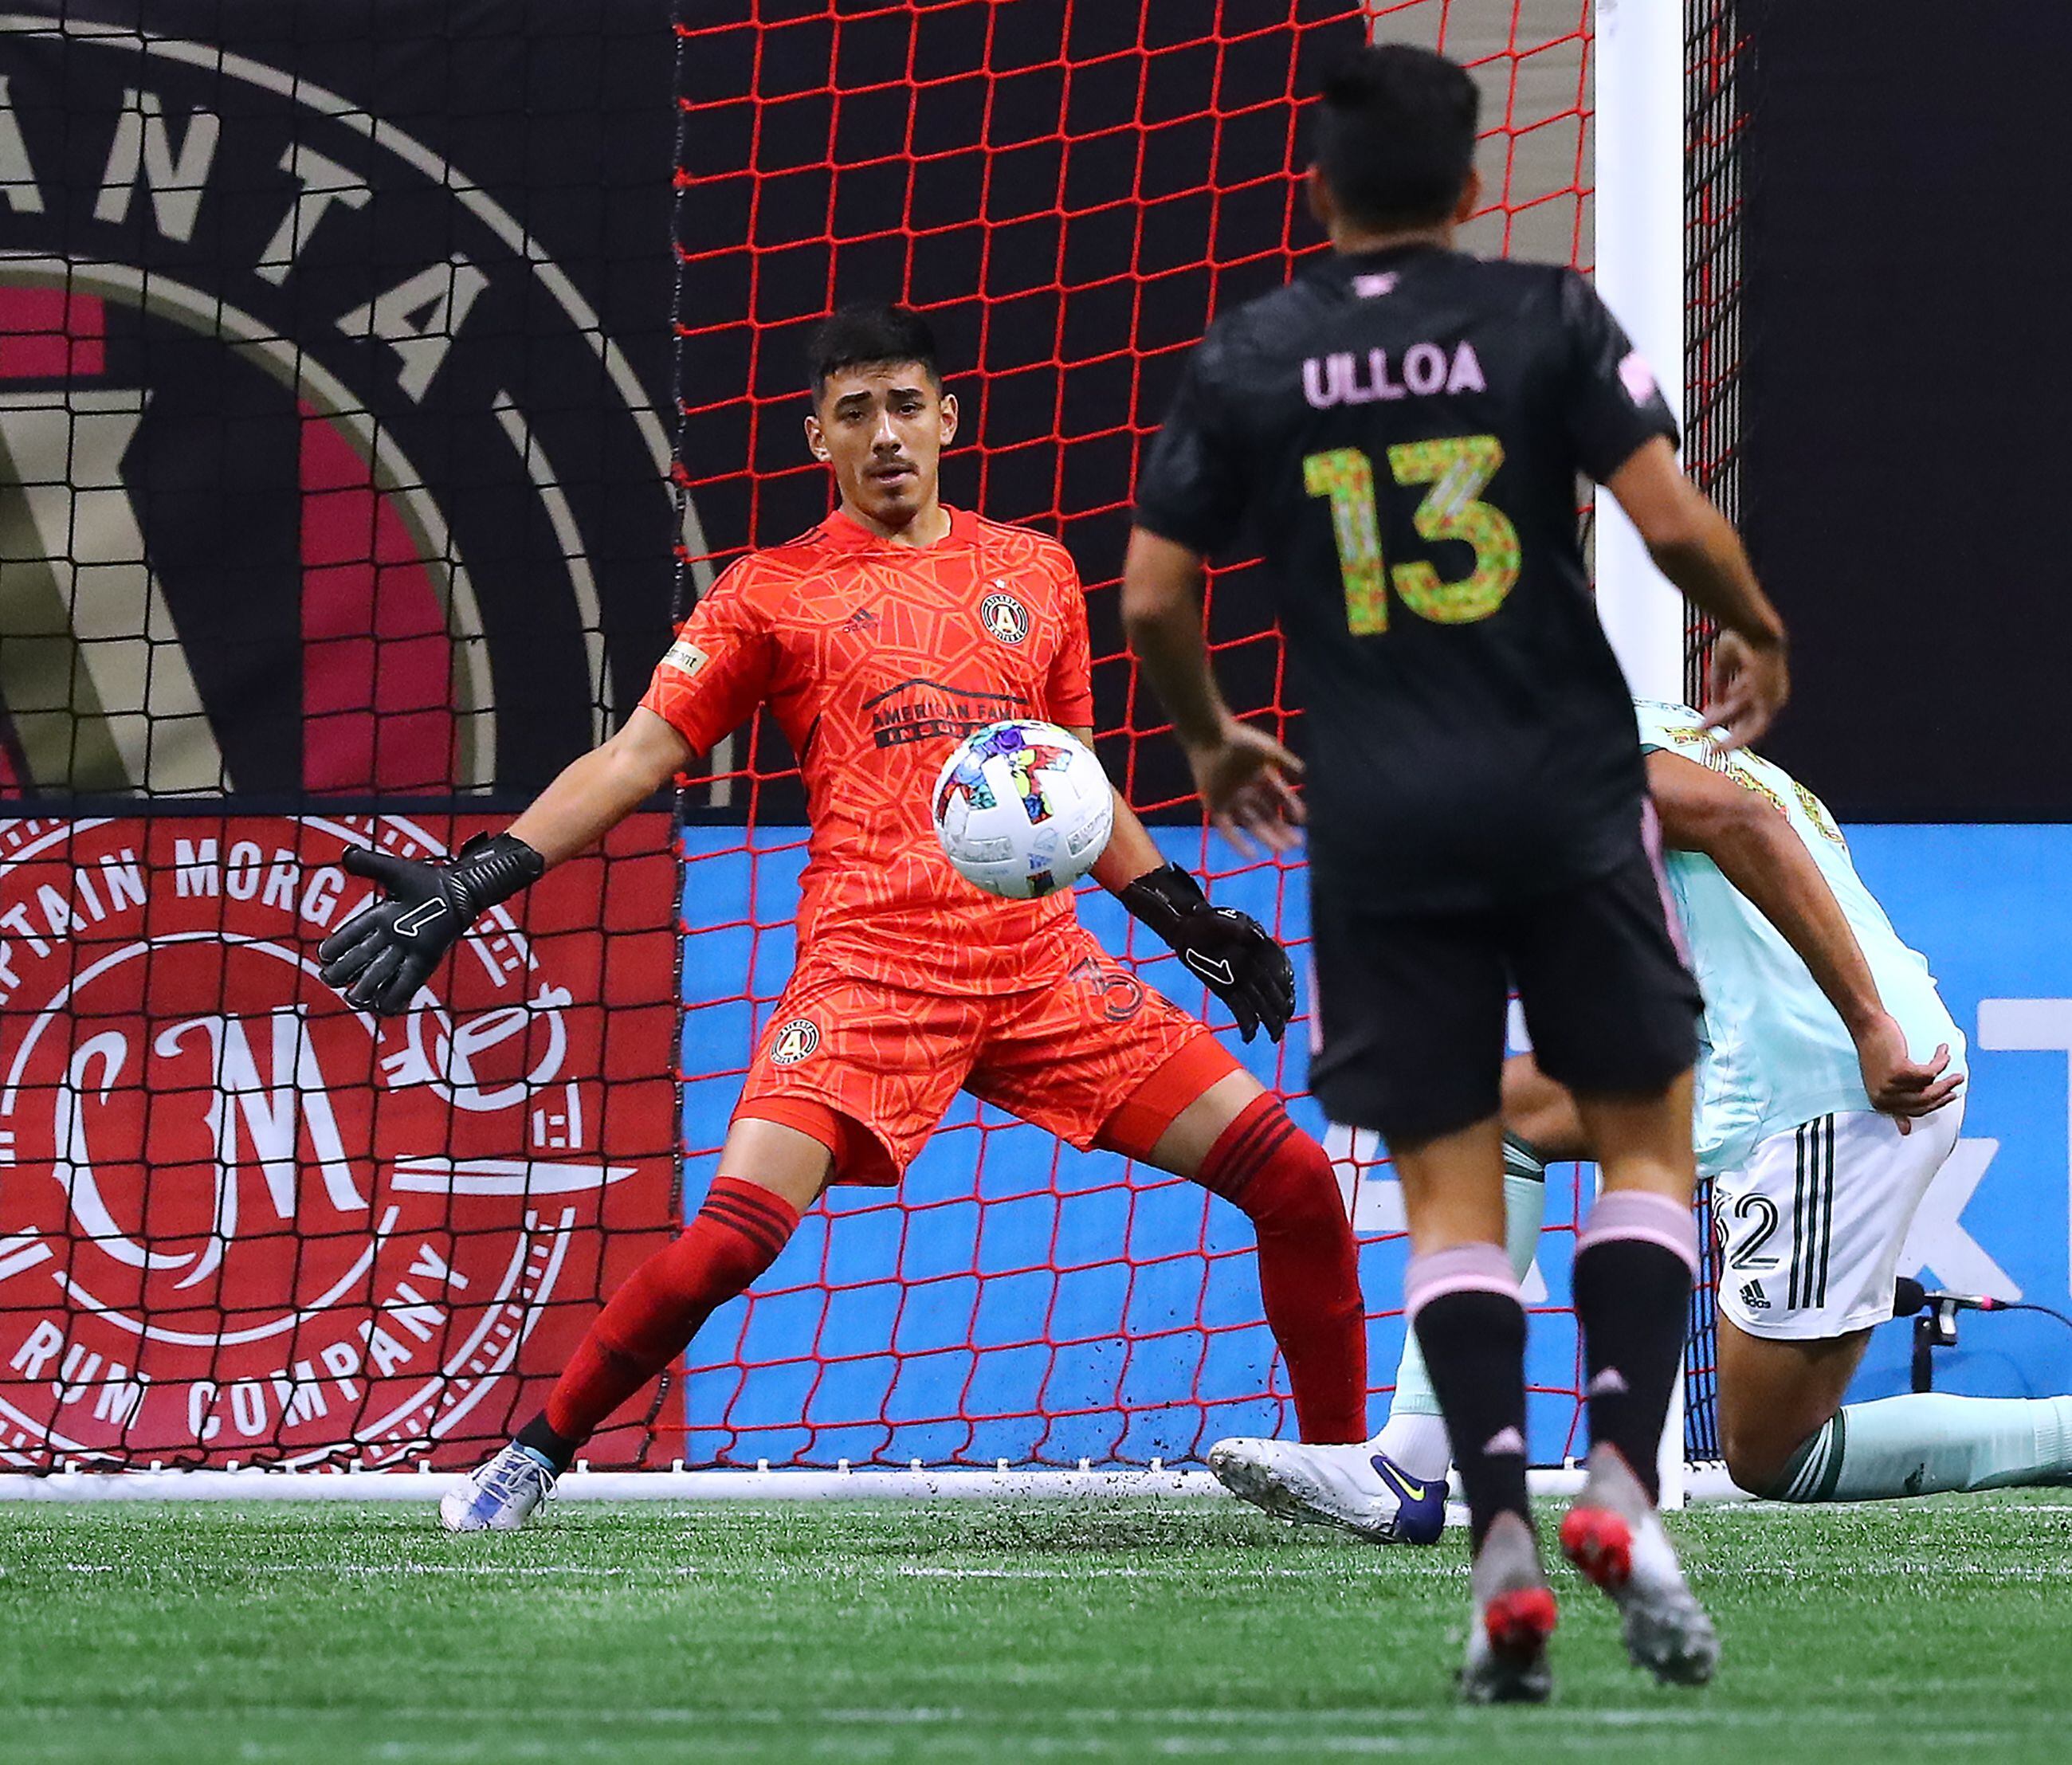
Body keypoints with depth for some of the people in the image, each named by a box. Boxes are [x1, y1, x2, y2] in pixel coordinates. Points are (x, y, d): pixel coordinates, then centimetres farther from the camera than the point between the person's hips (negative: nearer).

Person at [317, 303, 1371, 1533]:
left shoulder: (1034, 571, 17)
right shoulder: (777, 591, 7)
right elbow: (634, 759, 4)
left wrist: (1192, 920, 22)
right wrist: (469, 886, -5)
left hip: (1045, 960, 3)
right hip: (872, 963, -3)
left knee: (1297, 1184, -5)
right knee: (735, 1233, -23)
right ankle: (537, 1453, -3)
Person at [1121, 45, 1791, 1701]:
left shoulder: (1247, 359, 3)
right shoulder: (1549, 319, -4)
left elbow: (1154, 597, 4)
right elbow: (1675, 522, -11)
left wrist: (1213, 740, 23)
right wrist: (1757, 634, 10)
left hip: (1376, 824, 1)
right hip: (1567, 800, -1)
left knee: (1449, 1185, 4)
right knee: (1648, 1134, 11)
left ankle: (1502, 1534, -9)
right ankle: (1621, 1478, -6)